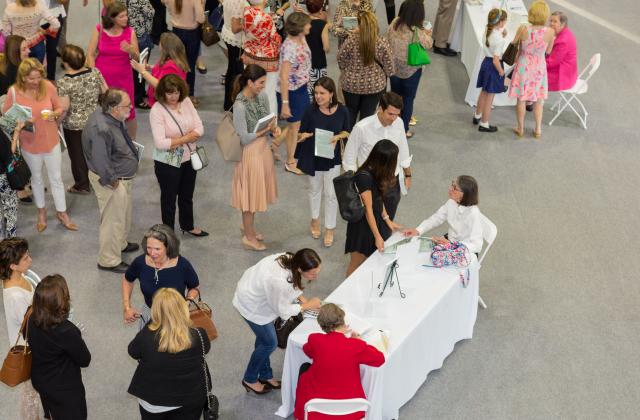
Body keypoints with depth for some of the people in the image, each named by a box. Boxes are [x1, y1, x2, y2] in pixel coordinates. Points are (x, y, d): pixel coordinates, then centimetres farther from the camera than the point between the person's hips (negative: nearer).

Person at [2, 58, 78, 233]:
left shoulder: (48, 86, -16)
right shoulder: (13, 92, -18)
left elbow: (60, 108, -3)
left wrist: (54, 114, -24)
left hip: (51, 141, 0)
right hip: (30, 144, 0)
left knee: (56, 179, 13)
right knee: (36, 178, 21)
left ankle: (62, 213, 32)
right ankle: (41, 212, 42)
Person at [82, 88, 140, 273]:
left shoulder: (111, 116, -5)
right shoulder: (101, 129, -36)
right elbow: (100, 162, -31)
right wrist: (112, 181, -20)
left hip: (123, 177, 10)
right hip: (112, 182, -10)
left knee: (124, 214, 28)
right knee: (113, 220, 6)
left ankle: (120, 244, 51)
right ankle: (109, 260, 22)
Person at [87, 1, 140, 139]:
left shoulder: (130, 32, -5)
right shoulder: (99, 30, -6)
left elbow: (137, 58, -1)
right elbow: (90, 54, -2)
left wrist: (131, 51, -24)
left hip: (123, 78, 0)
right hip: (102, 78, 0)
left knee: (128, 112, 2)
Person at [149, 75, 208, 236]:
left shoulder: (186, 102, -5)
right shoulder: (157, 110, -20)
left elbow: (199, 129, -6)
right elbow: (160, 143, -26)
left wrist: (178, 140, -20)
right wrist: (187, 138, -17)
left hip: (188, 158, 5)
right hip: (167, 163, -5)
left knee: (187, 195, 24)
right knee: (169, 197, 12)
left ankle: (187, 226, 46)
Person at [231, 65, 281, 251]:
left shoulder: (262, 97, -2)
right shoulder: (239, 106, -24)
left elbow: (270, 119, 11)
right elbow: (243, 138, -22)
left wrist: (274, 127, -10)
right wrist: (265, 130, -18)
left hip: (263, 148, 8)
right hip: (250, 152, -8)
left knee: (257, 191, 21)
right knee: (250, 193, 6)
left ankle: (248, 226, 42)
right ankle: (249, 237, 21)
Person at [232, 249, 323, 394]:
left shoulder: (289, 259, -20)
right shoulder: (281, 282, -41)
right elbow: (283, 311, -22)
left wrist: (303, 299, -8)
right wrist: (307, 305, -13)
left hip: (254, 292, 8)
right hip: (251, 305, -8)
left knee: (263, 337, 23)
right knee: (269, 343, 8)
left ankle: (265, 376, 43)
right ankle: (249, 380, 31)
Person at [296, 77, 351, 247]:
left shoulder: (342, 110, -14)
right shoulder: (311, 111, -17)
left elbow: (347, 132, 0)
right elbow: (301, 134, -8)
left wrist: (338, 136, -21)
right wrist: (303, 136, -31)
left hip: (332, 157, -1)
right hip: (313, 157, 1)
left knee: (331, 194, 6)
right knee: (315, 190, 22)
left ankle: (330, 228, 24)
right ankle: (315, 219, 46)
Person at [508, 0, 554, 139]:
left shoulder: (523, 29, -22)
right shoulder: (550, 32, -19)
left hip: (523, 66, -1)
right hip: (539, 67, 1)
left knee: (521, 99, 15)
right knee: (538, 100, 19)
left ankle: (520, 129, 27)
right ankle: (538, 130, 26)